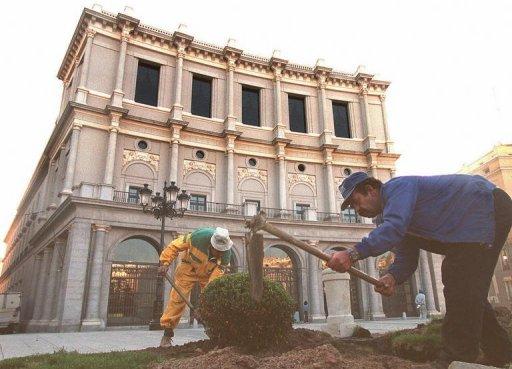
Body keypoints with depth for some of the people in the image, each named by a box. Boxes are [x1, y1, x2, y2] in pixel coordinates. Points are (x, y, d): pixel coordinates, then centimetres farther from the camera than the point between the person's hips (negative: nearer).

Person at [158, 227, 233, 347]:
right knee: (177, 297, -7)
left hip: (209, 273, 2)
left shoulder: (226, 253, -29)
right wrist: (164, 263, -27)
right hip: (190, 267, -1)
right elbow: (175, 246, -22)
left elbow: (216, 278, -31)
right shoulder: (199, 236, -35)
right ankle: (167, 333, 2)